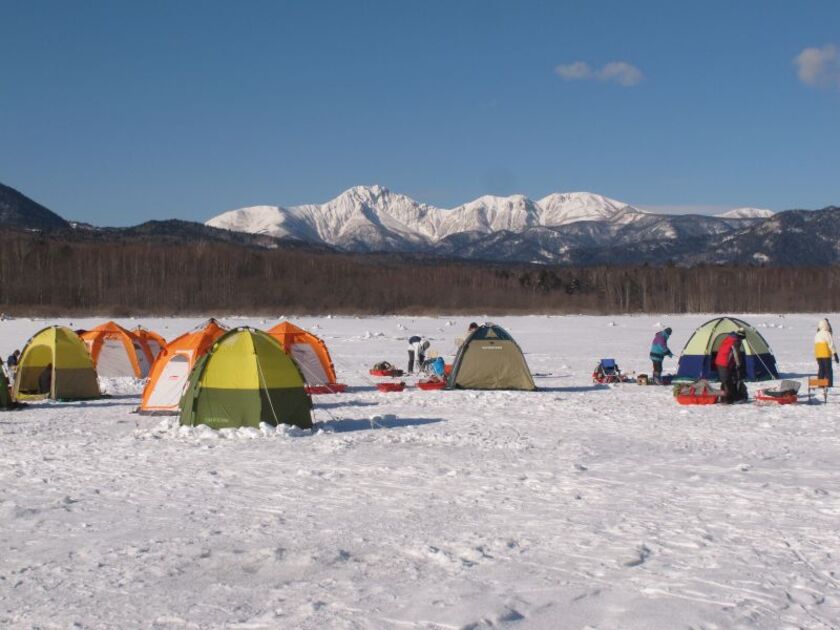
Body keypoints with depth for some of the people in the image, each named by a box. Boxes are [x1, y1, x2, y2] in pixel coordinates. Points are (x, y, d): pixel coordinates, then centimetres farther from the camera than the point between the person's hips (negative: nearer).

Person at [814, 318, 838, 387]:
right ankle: (829, 384, -10)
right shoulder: (826, 333, -11)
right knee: (828, 369, -5)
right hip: (826, 355, -8)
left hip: (818, 355, 8)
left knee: (821, 369, 11)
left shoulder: (817, 334, 15)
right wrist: (835, 354, -12)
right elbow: (831, 344, -14)